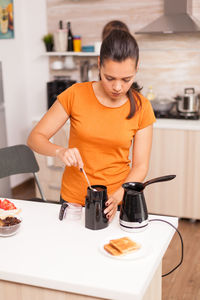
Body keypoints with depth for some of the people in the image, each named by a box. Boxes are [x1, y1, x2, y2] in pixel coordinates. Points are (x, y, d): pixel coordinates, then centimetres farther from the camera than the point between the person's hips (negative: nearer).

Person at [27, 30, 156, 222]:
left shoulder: (141, 108, -8)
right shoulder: (76, 94, -11)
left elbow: (140, 166, -6)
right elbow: (35, 138, -8)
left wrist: (117, 196, -23)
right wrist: (60, 151, -28)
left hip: (117, 202, 0)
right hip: (73, 199, 0)